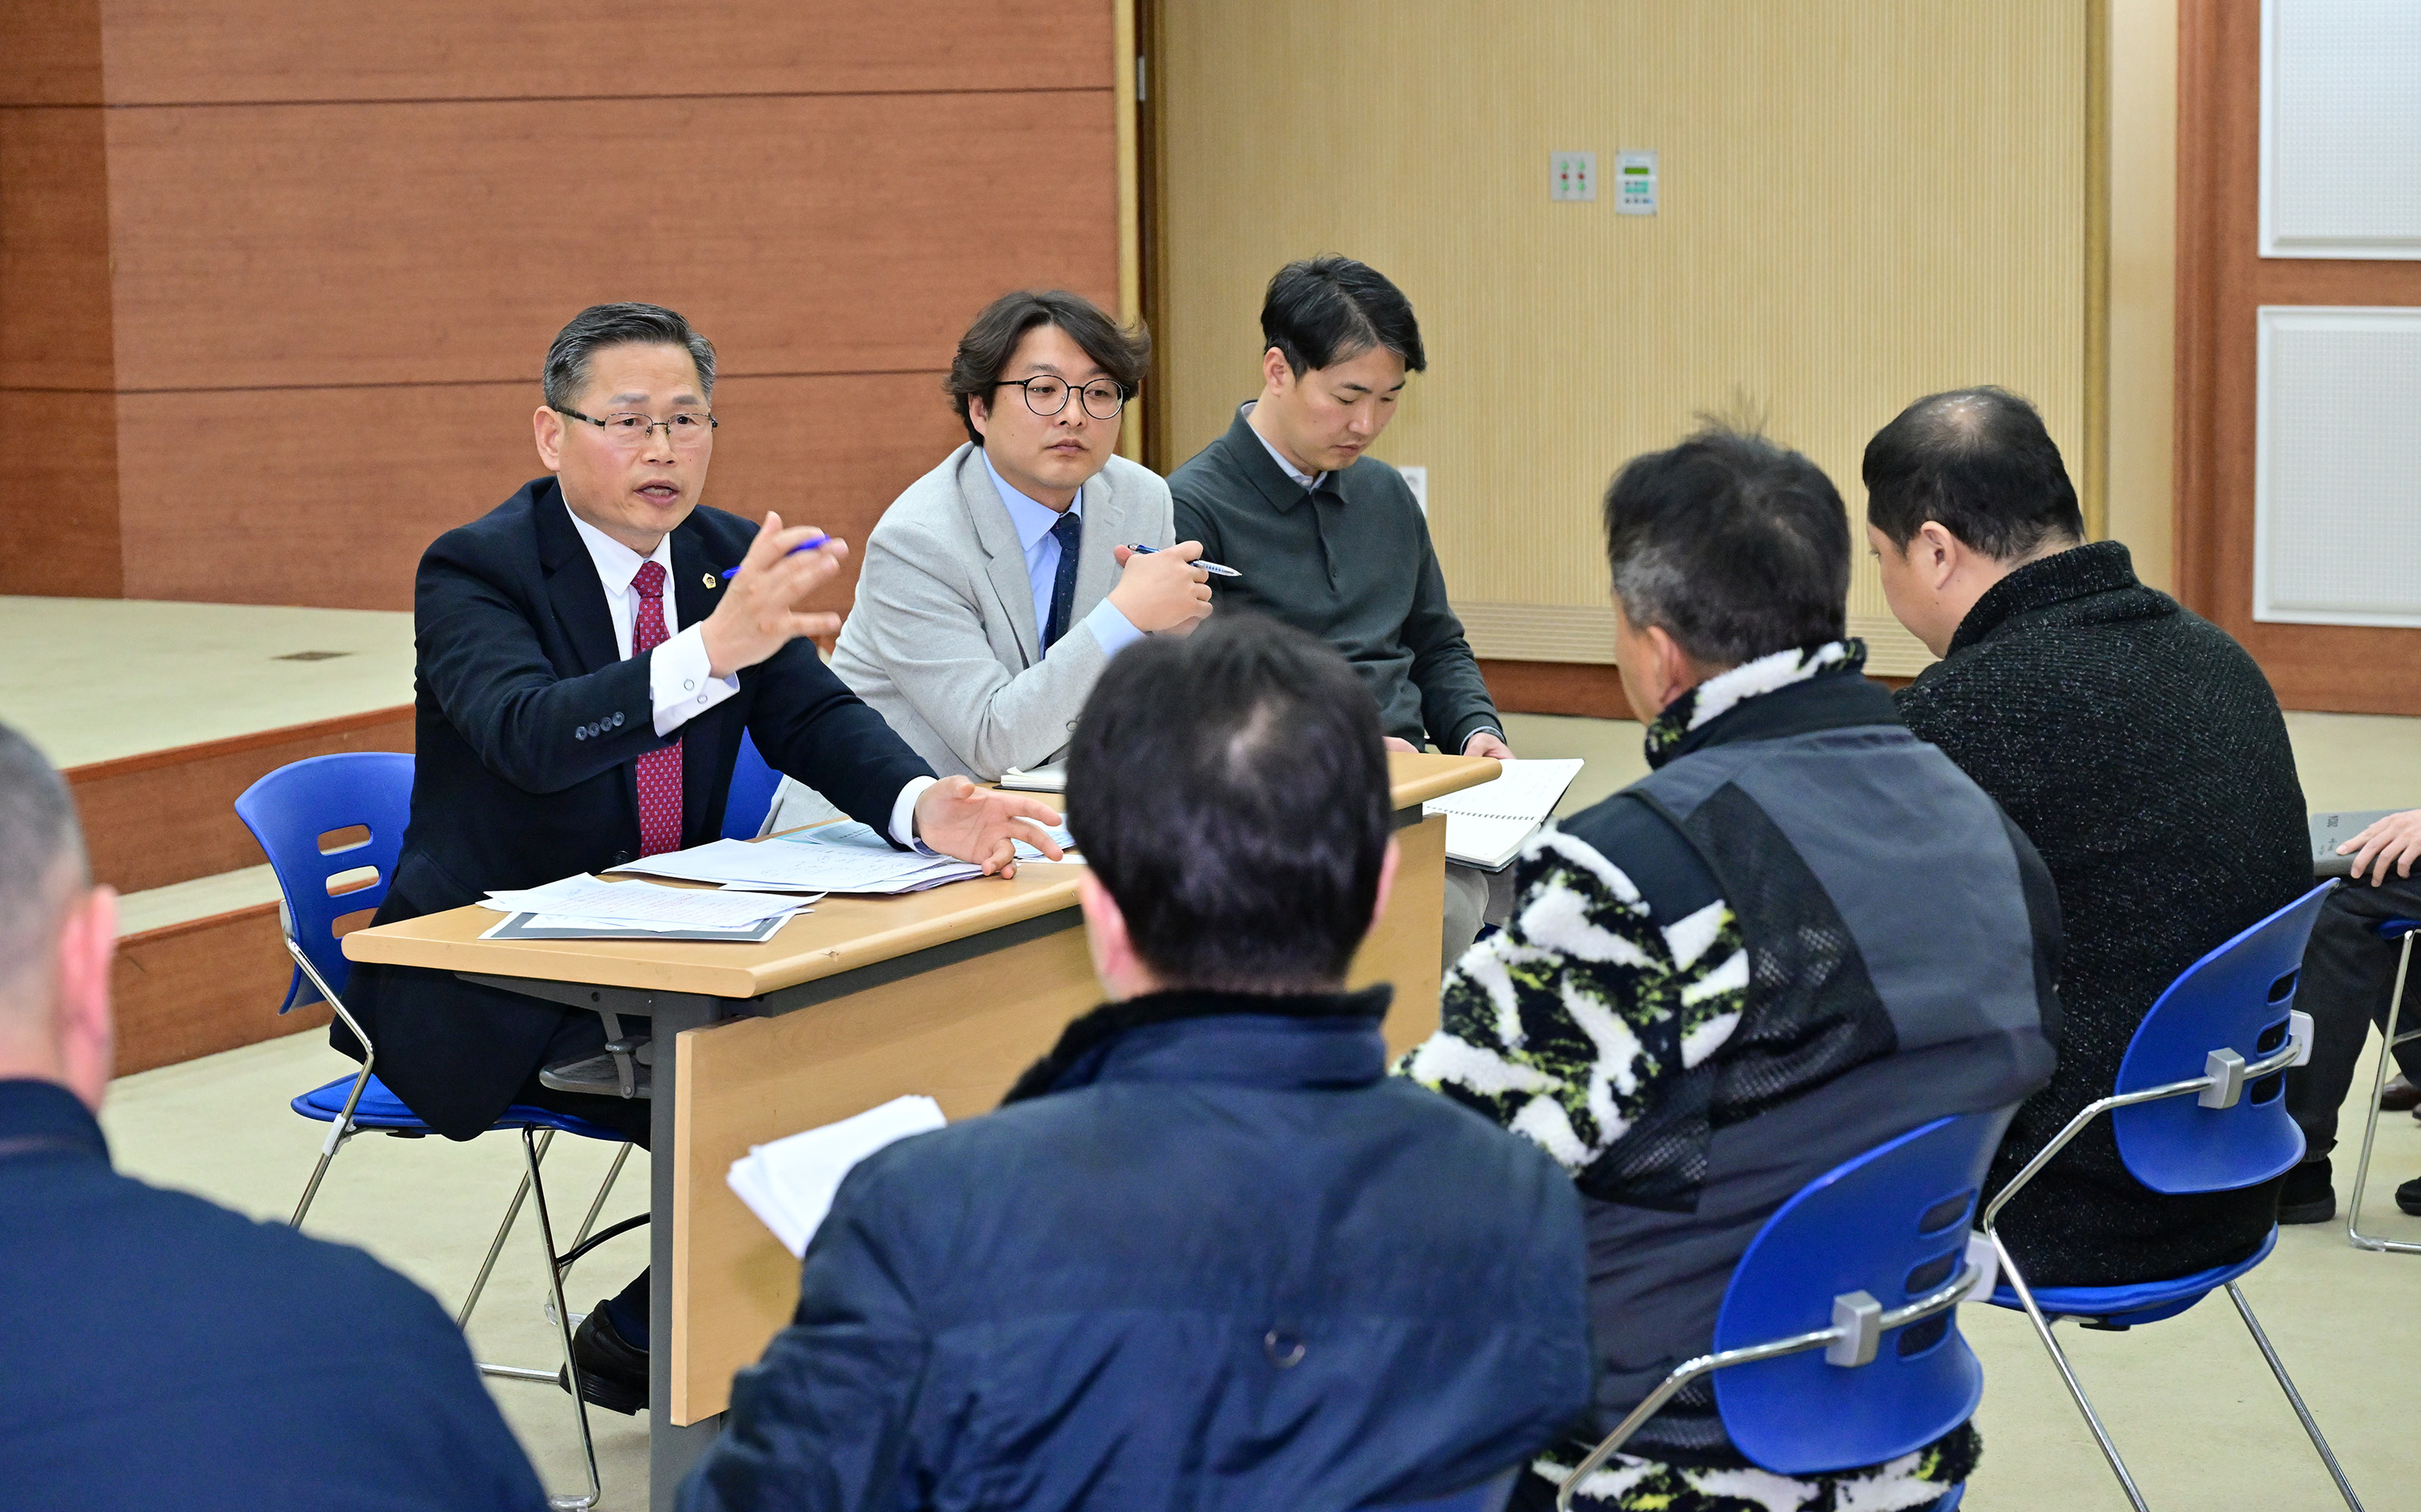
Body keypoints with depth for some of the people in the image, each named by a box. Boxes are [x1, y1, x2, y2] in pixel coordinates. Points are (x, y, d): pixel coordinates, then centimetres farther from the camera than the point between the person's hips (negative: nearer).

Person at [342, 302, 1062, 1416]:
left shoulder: (729, 555, 6)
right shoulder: (475, 570, -14)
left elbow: (816, 720, -2)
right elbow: (530, 734, -33)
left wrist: (927, 807, -25)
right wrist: (716, 647, -48)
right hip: (489, 989, -7)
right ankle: (646, 1342, -3)